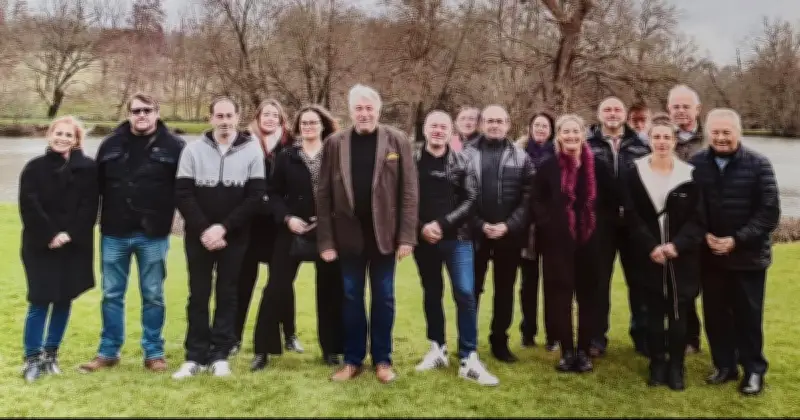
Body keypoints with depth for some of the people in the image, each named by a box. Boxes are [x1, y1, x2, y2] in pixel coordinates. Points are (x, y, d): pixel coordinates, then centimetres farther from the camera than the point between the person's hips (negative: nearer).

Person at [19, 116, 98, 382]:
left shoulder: (88, 168, 2)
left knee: (64, 301, 7)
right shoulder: (34, 168, 2)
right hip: (40, 245, -1)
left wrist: (70, 234, -14)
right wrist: (50, 235, -15)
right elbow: (29, 206, -6)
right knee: (39, 303, -3)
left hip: (74, 246, 1)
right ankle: (32, 358, 7)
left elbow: (90, 206, -4)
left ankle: (51, 354, 21)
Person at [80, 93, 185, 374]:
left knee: (153, 296, 7)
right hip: (114, 234, 2)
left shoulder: (173, 146, -2)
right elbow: (97, 186, 6)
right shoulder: (111, 145, 5)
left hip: (153, 235, -2)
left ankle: (154, 352, 18)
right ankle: (108, 351, 23)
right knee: (112, 295, 10)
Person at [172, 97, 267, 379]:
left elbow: (255, 196, -6)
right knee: (198, 295, 5)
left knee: (227, 295, 5)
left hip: (235, 237, -1)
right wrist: (204, 229, -15)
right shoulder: (194, 150, 1)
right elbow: (183, 194, -3)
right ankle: (195, 356, 12)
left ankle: (220, 355, 13)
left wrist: (223, 227, -14)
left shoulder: (252, 151, -2)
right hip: (199, 236, 1)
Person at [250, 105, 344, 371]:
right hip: (292, 231, 0)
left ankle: (330, 349, 19)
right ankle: (263, 350, 9)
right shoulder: (286, 157, 5)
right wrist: (287, 218, -11)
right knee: (276, 289, -1)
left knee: (329, 291, 6)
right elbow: (273, 193, 4)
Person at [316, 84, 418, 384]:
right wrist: (325, 240, -6)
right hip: (349, 234, 1)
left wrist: (406, 236, -10)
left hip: (384, 234, -1)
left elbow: (409, 192, -4)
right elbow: (323, 194, -1)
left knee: (383, 298, 9)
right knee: (351, 298, 10)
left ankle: (382, 359, 21)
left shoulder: (397, 141, -2)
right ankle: (353, 359, 22)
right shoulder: (334, 144, 0)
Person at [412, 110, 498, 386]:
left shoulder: (462, 162, 2)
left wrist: (442, 224, -13)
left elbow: (470, 200, -4)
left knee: (465, 293, -8)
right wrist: (421, 227, -12)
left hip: (457, 239, -1)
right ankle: (438, 349, 25)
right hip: (423, 240, 1)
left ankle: (468, 359, -2)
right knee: (431, 294, 11)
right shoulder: (412, 161, 2)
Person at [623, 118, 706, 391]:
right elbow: (632, 216, -3)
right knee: (654, 313, 7)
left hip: (682, 257, 0)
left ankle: (676, 367, 17)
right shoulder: (636, 173, 0)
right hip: (650, 256, 0)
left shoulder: (689, 175, 0)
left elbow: (699, 218, -3)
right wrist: (651, 246, -14)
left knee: (679, 313, 4)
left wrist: (677, 245, -16)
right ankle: (657, 365, 19)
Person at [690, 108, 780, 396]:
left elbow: (769, 212, -9)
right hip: (710, 255, 2)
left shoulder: (758, 164, -7)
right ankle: (724, 365, 27)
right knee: (715, 314, 11)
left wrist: (737, 240, -16)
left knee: (748, 315, 8)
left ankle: (754, 370, 23)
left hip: (748, 255, -2)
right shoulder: (696, 164, -2)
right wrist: (703, 235, -11)